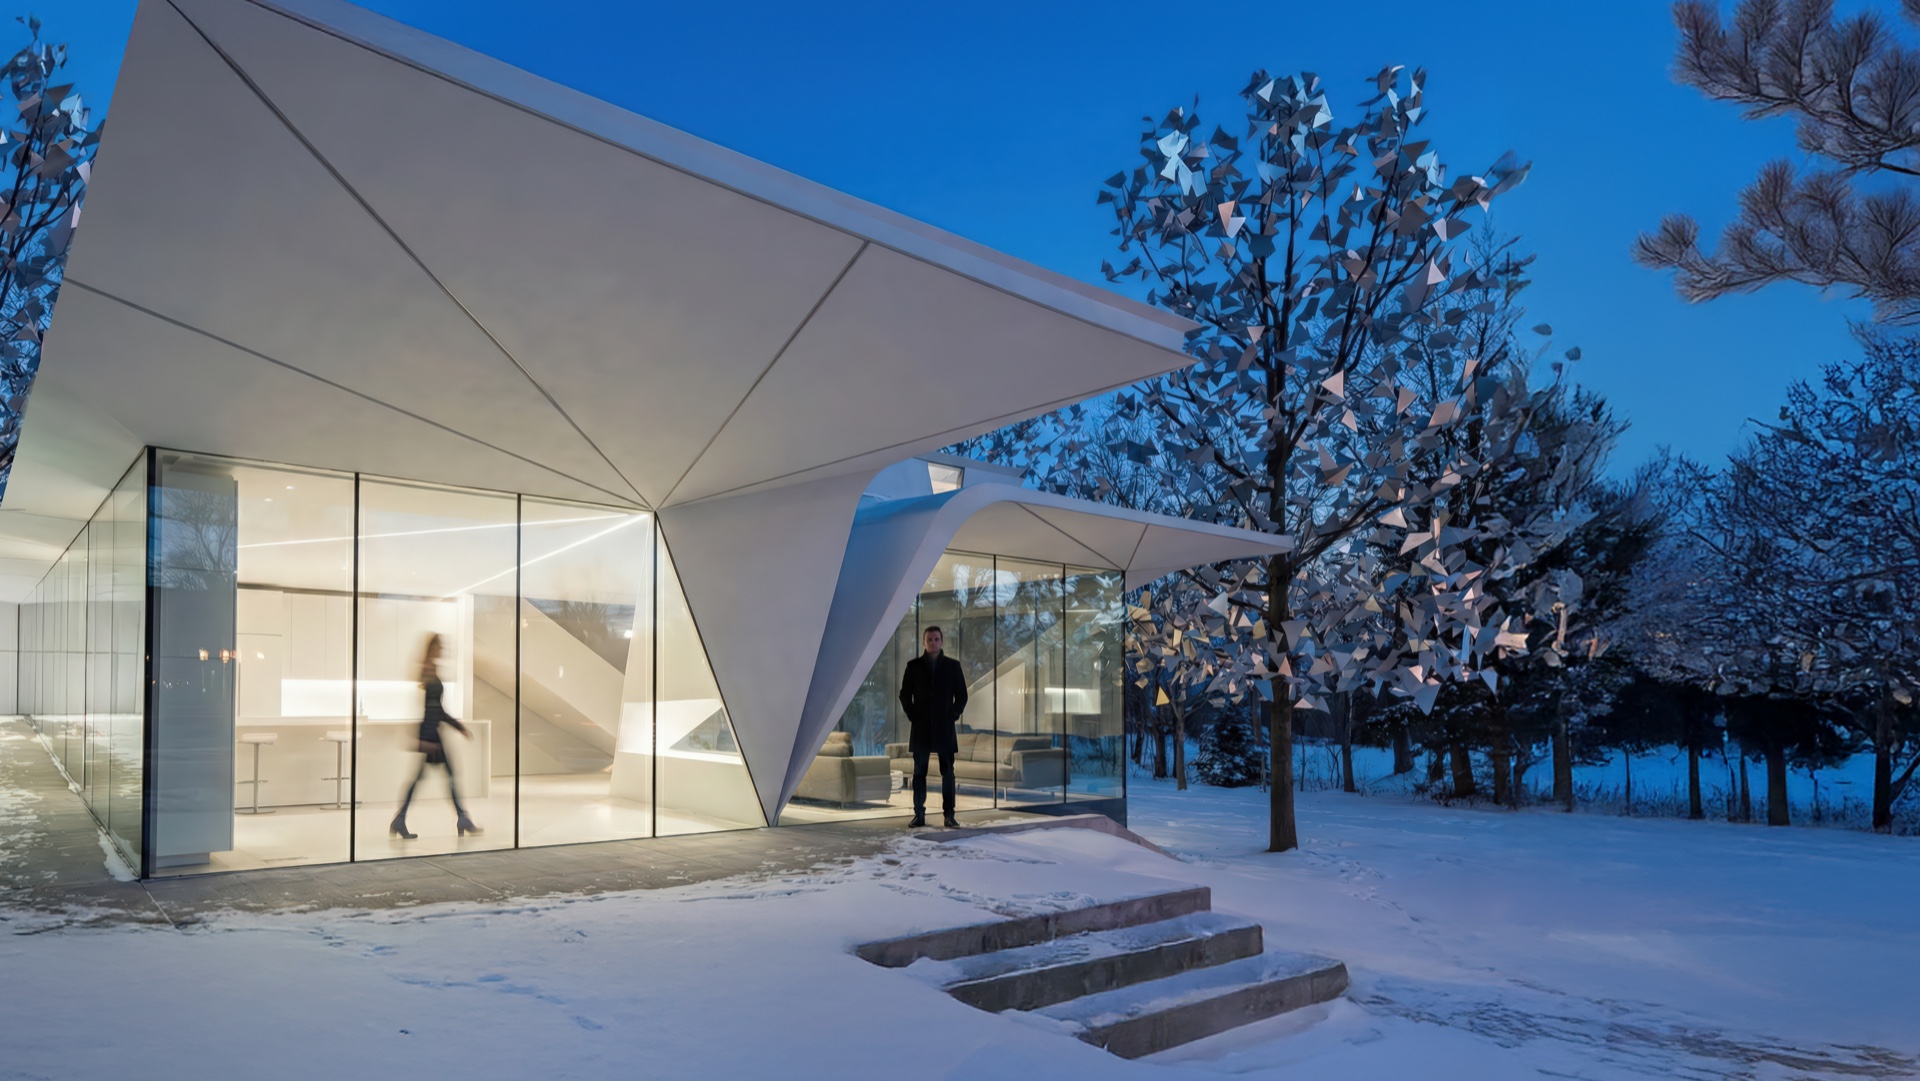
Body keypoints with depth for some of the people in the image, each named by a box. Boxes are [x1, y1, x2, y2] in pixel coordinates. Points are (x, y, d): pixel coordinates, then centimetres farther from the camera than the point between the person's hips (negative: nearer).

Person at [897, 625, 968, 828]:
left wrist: (954, 716, -2)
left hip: (944, 727, 0)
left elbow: (962, 695, 7)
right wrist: (912, 716, -1)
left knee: (947, 772, -1)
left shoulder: (952, 665, 5)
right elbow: (905, 694, 7)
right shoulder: (913, 666, 5)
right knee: (919, 772, 2)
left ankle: (949, 815, 1)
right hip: (921, 727, 0)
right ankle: (919, 815, 6)